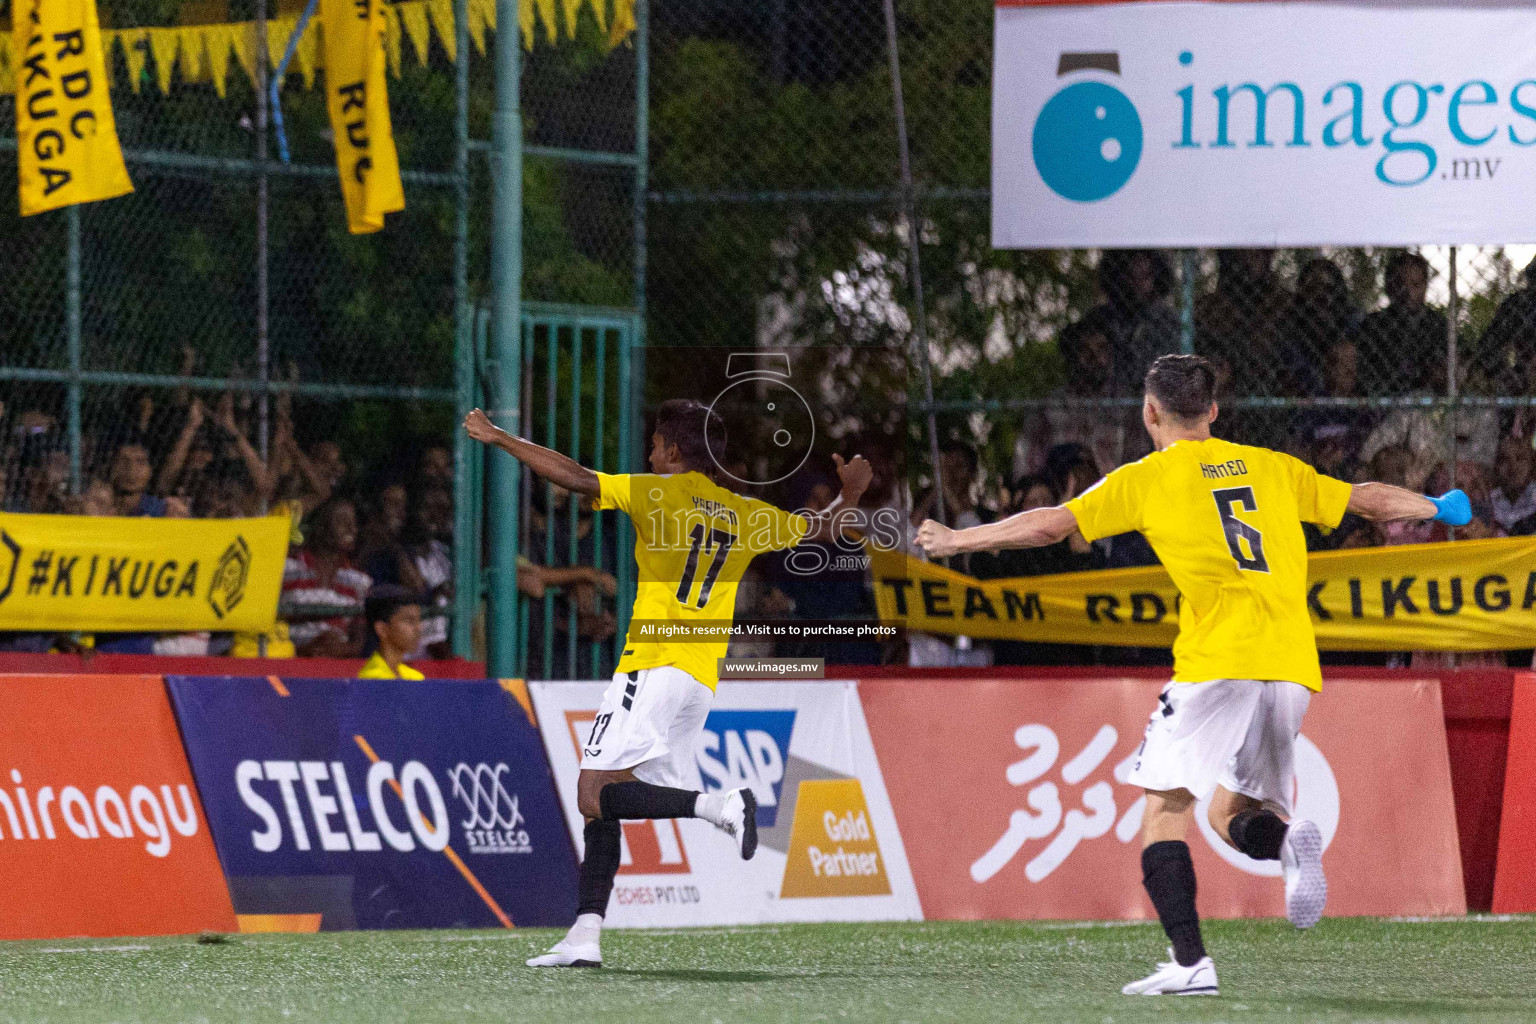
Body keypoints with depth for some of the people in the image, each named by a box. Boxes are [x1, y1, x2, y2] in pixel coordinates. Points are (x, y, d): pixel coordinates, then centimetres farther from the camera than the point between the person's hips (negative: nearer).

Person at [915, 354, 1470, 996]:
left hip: (1217, 663, -5)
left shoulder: (1146, 479, 7)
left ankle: (1190, 963, -15)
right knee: (1233, 811, 17)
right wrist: (1438, 507, 46)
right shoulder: (1273, 468, 19)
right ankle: (1289, 838, -19)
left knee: (1166, 808, 1)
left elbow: (1049, 526, 4)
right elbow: (1369, 501, 27)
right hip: (1294, 668, 5)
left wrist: (954, 540, 16)